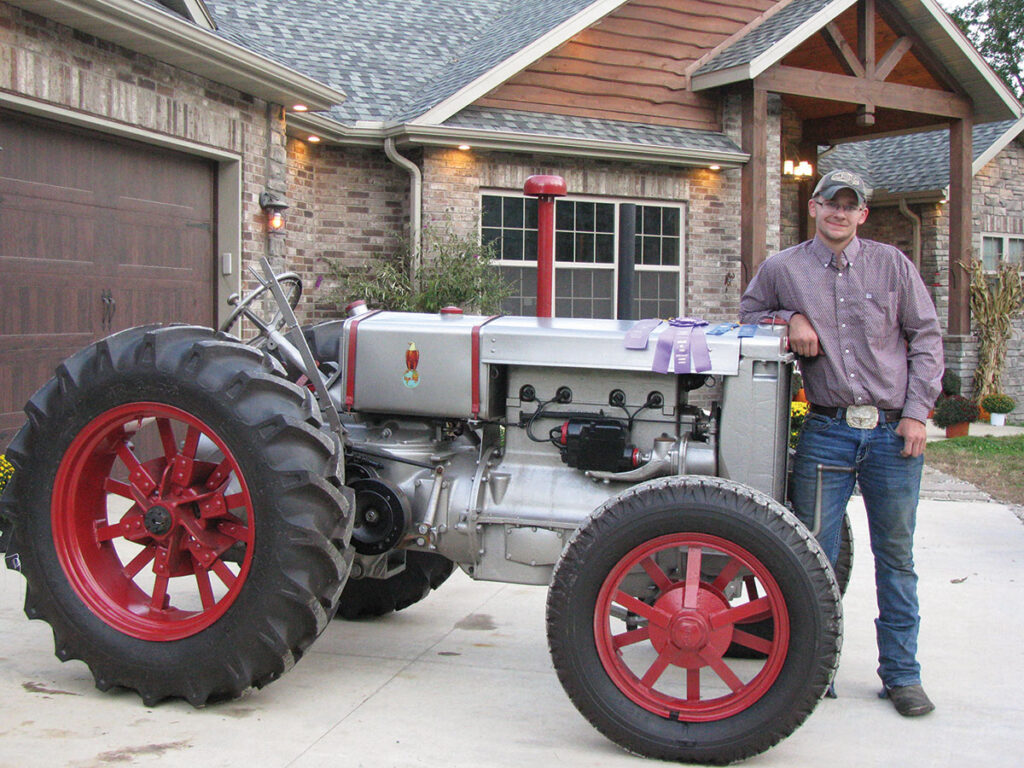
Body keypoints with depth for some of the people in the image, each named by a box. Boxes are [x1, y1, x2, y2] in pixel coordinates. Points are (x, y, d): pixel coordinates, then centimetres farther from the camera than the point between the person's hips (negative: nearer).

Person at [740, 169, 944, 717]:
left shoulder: (892, 265, 5)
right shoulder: (782, 269, 5)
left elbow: (926, 338, 7)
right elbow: (748, 315, 19)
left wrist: (916, 411, -2)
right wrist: (790, 319, -2)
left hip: (893, 430, 0)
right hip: (826, 431, 0)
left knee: (896, 556, 7)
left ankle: (901, 673, 19)